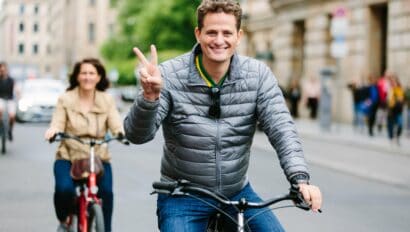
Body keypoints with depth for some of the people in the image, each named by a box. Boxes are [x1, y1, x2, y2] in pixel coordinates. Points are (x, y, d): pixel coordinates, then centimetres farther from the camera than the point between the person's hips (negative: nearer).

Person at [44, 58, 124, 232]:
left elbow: (116, 125, -3)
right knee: (64, 189, -26)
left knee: (106, 191, -23)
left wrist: (122, 133, -26)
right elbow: (58, 124, -3)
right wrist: (53, 130, -27)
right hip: (68, 155, -1)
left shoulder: (107, 100, 5)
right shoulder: (65, 99, 2)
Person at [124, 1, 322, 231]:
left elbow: (282, 129, -14)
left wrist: (300, 179, -31)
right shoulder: (169, 75, -15)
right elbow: (138, 135, -20)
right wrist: (150, 96, -41)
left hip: (238, 193, 2)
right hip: (182, 197, -2)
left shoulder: (258, 74, -8)